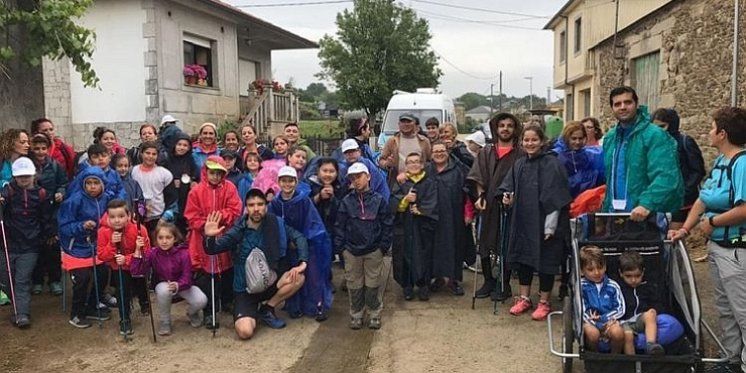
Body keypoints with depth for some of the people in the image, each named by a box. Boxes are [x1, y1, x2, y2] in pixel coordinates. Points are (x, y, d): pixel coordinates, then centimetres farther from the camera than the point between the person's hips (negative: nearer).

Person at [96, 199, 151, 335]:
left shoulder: (139, 230, -24)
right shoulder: (103, 232, -18)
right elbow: (102, 256, -14)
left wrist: (127, 259, -33)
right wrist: (112, 244, -31)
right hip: (118, 267, 0)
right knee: (123, 286, -16)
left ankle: (144, 302, 37)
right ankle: (124, 319, 1)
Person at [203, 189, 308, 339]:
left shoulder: (275, 223, -7)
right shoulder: (238, 231, -11)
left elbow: (298, 237, -9)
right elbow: (213, 249, -13)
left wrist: (302, 262, -25)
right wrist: (210, 237, -36)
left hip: (270, 282, 2)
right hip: (246, 289, -2)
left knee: (298, 277, -24)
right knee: (245, 332, -24)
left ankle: (267, 309, -1)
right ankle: (250, 313, 15)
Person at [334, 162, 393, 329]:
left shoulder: (379, 200, -3)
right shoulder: (346, 201, 0)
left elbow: (387, 224, -1)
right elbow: (339, 225, 3)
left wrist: (384, 246, -4)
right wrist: (340, 246, -2)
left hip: (374, 251, -1)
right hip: (351, 251, 1)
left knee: (372, 284, 6)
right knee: (354, 285, 9)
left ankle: (374, 314, 21)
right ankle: (356, 314, 23)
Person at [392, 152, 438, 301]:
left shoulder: (429, 183, 4)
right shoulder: (401, 182, 7)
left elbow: (431, 204, -4)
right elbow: (394, 202, -3)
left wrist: (418, 209, -12)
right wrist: (406, 199, -19)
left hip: (423, 227, -1)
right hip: (404, 226, 1)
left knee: (423, 256, 2)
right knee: (405, 255, 2)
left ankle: (423, 286, 14)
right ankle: (407, 286, 13)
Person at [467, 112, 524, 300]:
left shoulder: (520, 154, 2)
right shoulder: (486, 152, 10)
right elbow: (478, 177, 4)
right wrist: (480, 196, -9)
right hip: (488, 205, 3)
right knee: (484, 244, 7)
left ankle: (504, 285, 16)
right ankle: (489, 281, 21)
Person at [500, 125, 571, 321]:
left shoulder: (551, 163, -10)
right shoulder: (519, 164, 8)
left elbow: (555, 197, -13)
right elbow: (510, 187, 17)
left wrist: (550, 226, -16)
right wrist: (507, 197, -7)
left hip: (543, 222, -6)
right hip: (522, 221, 6)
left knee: (545, 260, 3)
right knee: (523, 257, 11)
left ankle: (544, 302, 17)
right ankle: (524, 298, 24)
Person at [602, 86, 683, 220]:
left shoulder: (654, 135, -12)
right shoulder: (609, 138, 11)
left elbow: (665, 177, -23)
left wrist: (647, 204, -35)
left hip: (649, 218, -6)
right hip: (615, 216, 7)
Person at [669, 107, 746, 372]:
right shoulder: (719, 161, 9)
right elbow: (703, 199, 13)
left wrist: (712, 222, -15)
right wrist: (685, 229, 6)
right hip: (717, 245, 10)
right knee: (725, 308, 19)